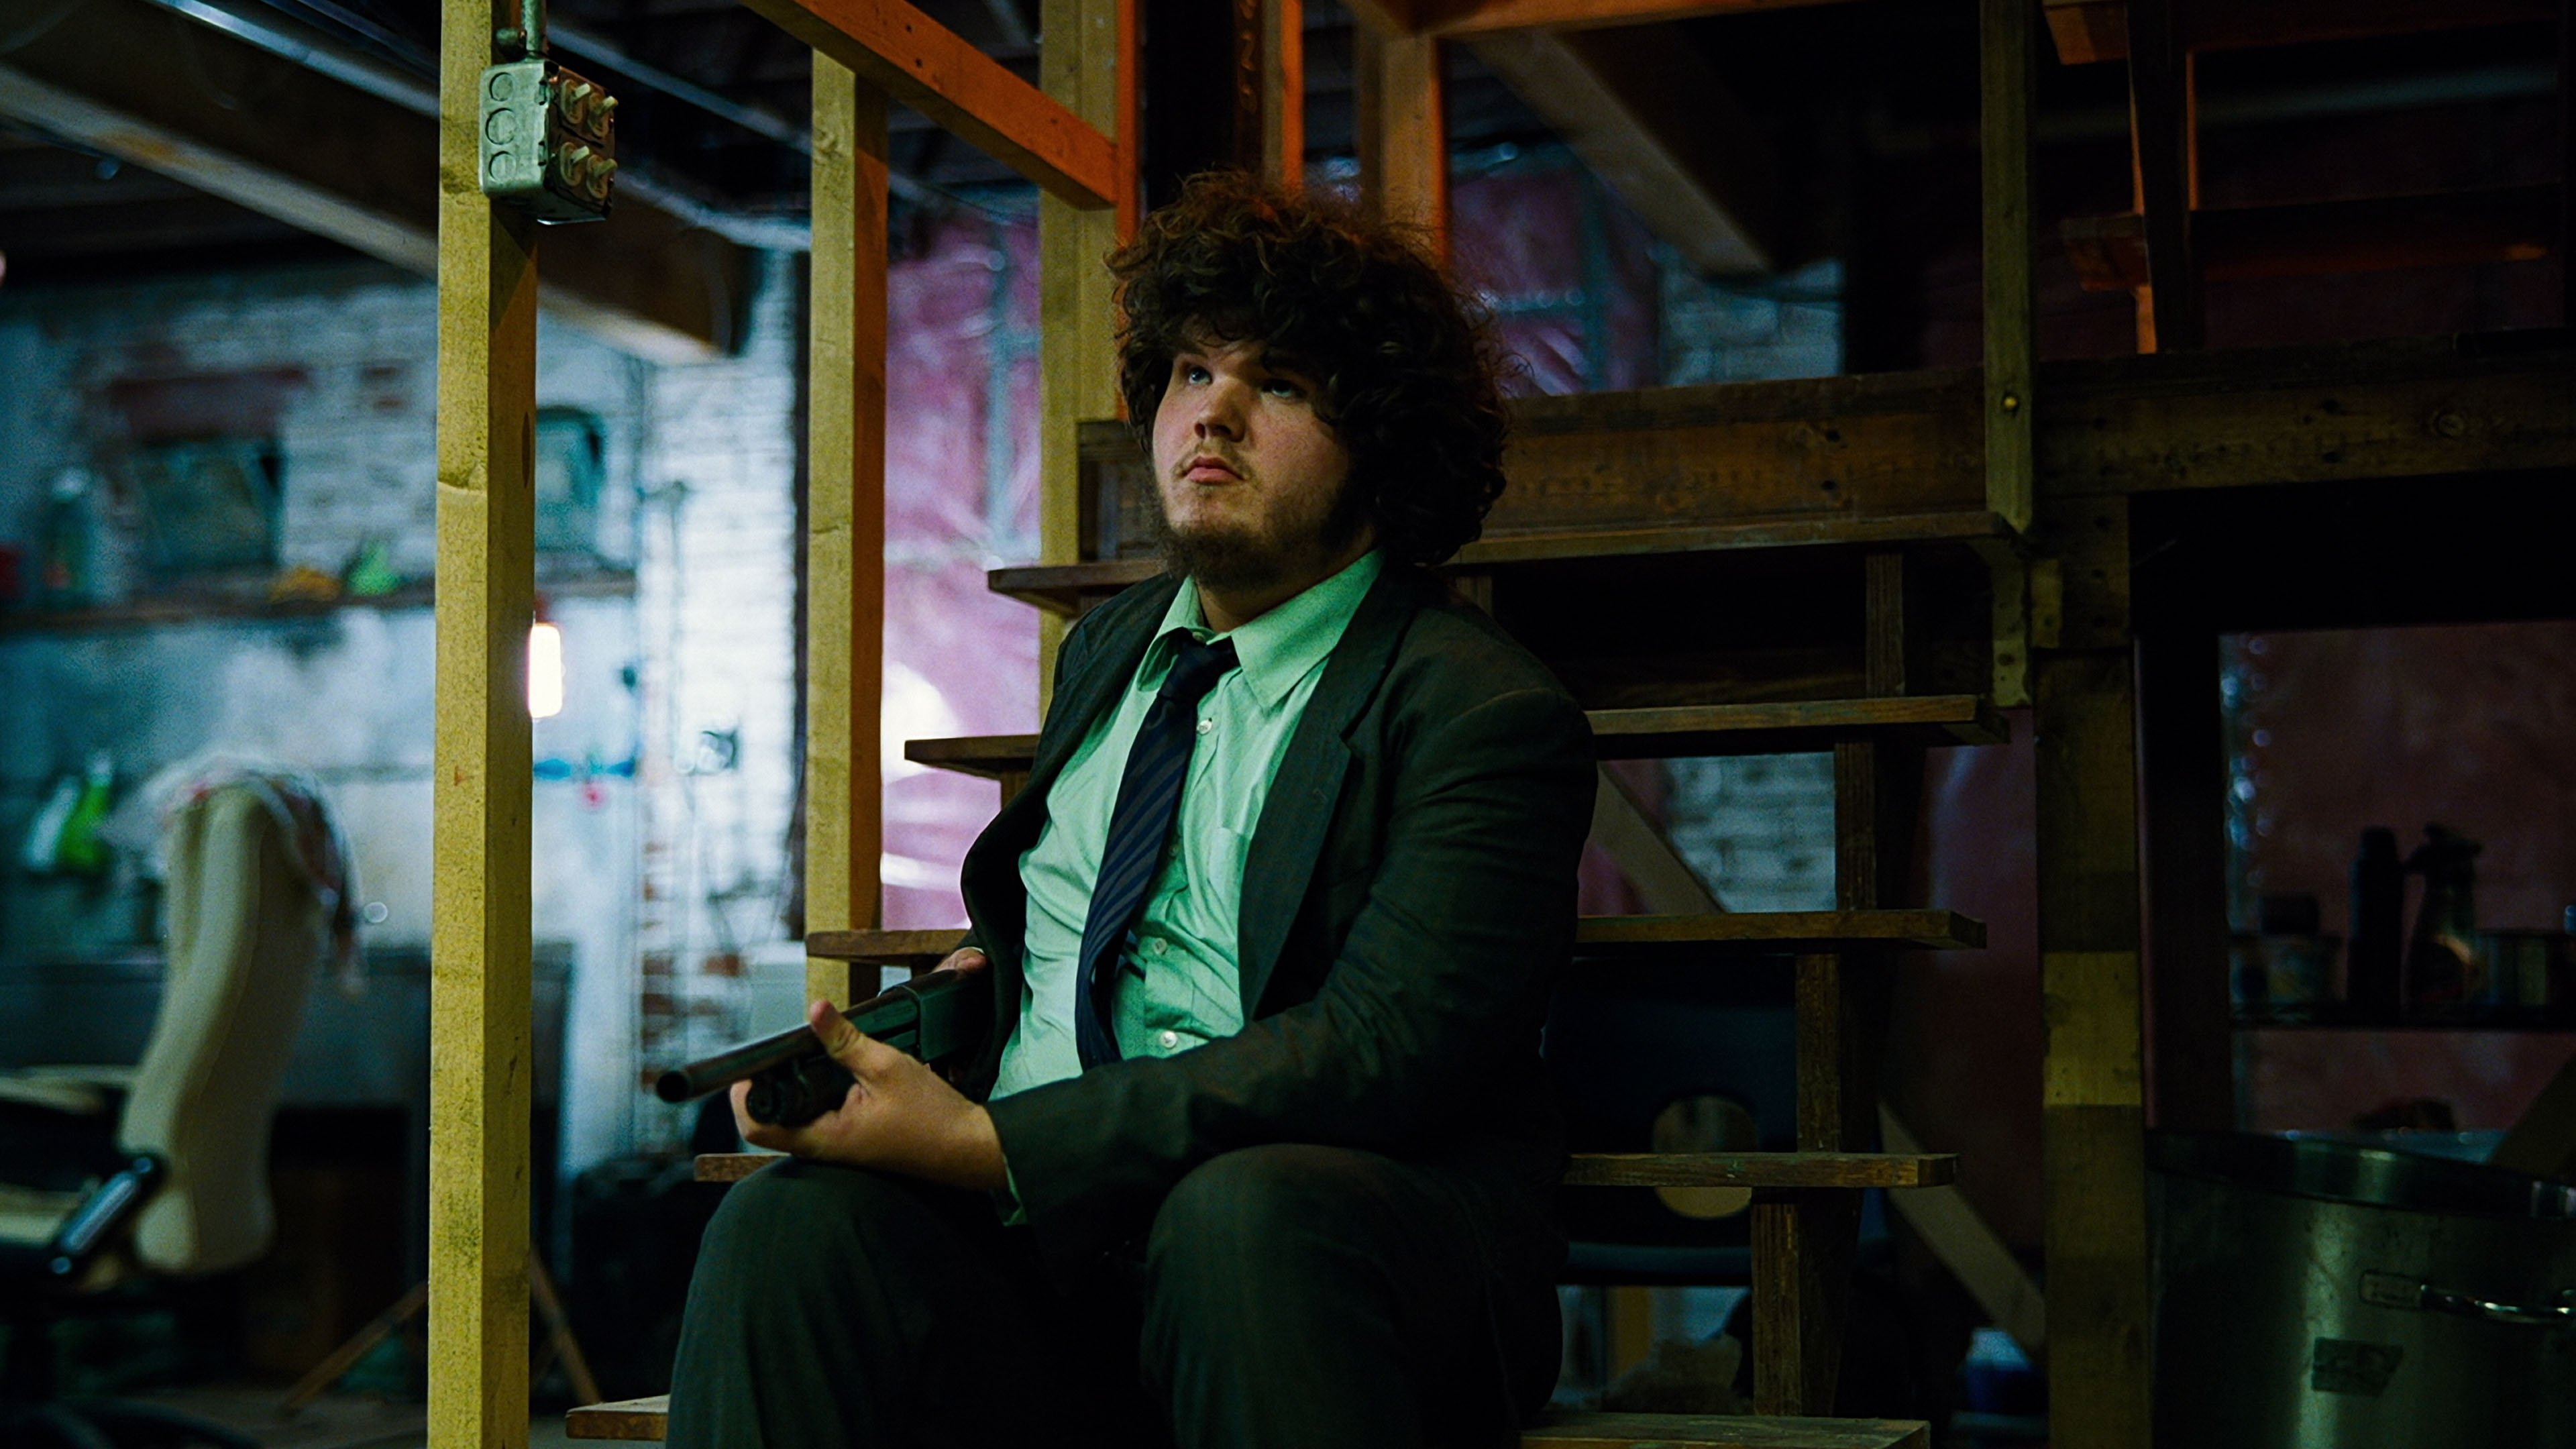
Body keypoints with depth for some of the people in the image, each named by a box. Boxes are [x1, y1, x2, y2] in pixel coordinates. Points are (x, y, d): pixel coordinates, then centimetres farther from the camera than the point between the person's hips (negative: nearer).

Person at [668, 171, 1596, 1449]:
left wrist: (982, 1142, -21)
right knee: (794, 1223, -28)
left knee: (1245, 1212, -39)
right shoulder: (1109, 650, 22)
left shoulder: (1484, 715, -2)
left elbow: (1376, 1054, -16)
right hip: (1027, 1254, 5)